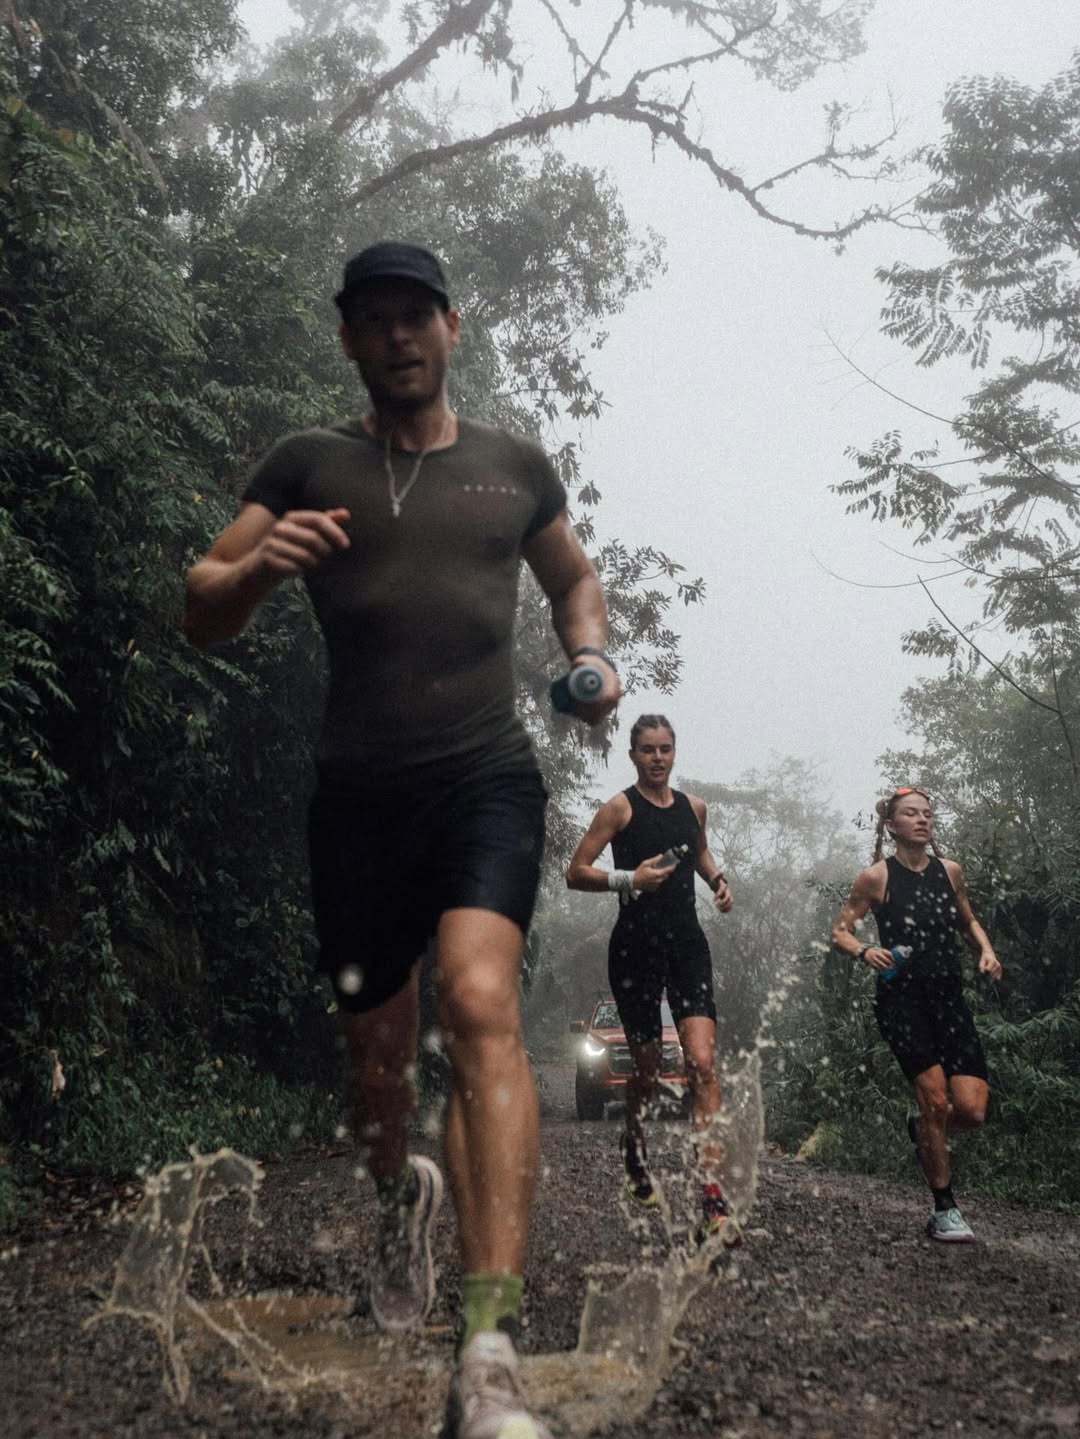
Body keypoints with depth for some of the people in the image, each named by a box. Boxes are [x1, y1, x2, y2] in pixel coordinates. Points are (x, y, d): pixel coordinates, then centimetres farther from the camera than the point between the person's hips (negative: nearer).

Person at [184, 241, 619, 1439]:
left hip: (486, 775, -1)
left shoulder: (513, 466, 12)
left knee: (481, 998, -25)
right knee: (376, 1053, 10)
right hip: (359, 792, 1)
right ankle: (399, 1194, 45)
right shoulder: (306, 466, 8)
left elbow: (573, 577, 28)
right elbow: (203, 618, 4)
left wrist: (590, 657, 8)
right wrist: (258, 565, -18)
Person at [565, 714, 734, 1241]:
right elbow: (575, 873, -7)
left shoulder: (692, 806, 12)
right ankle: (635, 1154, 39)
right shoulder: (619, 808, -3)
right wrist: (628, 879, -21)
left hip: (687, 944, 3)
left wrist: (717, 878, 13)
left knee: (703, 1063, -12)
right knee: (646, 1068, 8)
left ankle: (712, 1197, -15)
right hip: (636, 946, -3)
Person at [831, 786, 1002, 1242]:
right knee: (936, 1099, -14)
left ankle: (922, 1130, 29)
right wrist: (864, 951, -19)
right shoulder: (877, 876, -3)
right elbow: (839, 931, 1)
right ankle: (944, 1210, 3)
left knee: (972, 1110, -6)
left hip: (949, 998, 4)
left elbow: (967, 921, 25)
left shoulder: (949, 871, 9)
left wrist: (986, 950, 5)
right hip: (901, 999, -4)